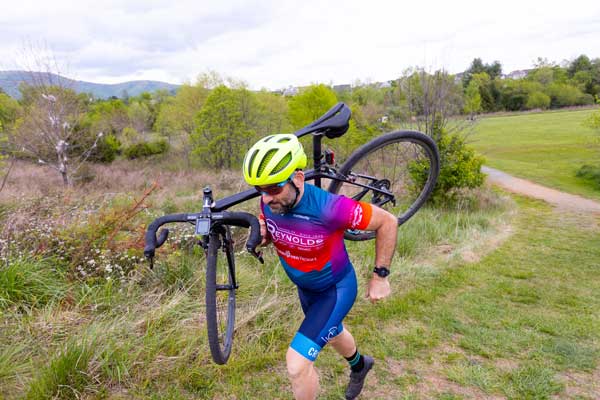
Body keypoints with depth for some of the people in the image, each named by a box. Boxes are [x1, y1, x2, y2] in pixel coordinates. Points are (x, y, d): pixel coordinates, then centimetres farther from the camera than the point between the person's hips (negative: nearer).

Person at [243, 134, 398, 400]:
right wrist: (261, 235, -23)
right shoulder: (269, 203, -21)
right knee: (331, 335, 32)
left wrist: (380, 276, -18)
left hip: (336, 289, -6)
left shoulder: (329, 208, -39)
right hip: (305, 287, 7)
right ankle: (359, 365, 67)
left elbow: (388, 222, -25)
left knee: (297, 364, -15)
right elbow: (269, 235, 2)